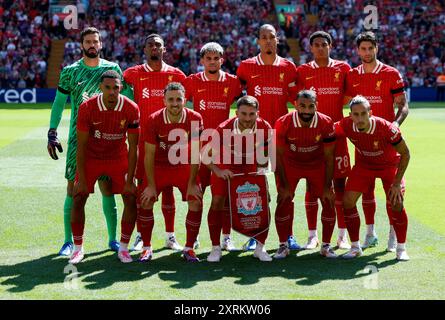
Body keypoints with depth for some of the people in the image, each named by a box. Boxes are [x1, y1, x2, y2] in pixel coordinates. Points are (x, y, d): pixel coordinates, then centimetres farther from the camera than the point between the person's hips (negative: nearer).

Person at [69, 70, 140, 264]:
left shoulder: (131, 109, -19)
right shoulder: (87, 108, -22)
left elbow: (133, 147, -12)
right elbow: (81, 145, -15)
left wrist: (130, 180, -14)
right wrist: (81, 179, -17)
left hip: (119, 158, 1)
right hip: (91, 158, -1)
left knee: (131, 199, -9)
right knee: (78, 199, -9)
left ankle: (123, 247, 6)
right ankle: (78, 248, 6)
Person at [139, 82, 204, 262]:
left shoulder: (195, 119, -18)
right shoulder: (154, 120, -20)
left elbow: (195, 153, -13)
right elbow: (149, 155, -14)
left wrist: (192, 183, -14)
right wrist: (151, 185, -15)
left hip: (185, 167, 0)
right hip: (159, 166, 0)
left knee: (196, 202, -12)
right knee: (145, 201, -11)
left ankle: (189, 248, 3)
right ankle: (146, 248, 4)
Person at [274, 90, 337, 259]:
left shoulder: (326, 123, -22)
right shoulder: (283, 123, -25)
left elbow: (328, 157, -13)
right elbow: (279, 155, -14)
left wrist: (327, 186, -12)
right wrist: (284, 185, -13)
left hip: (317, 165, 1)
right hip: (290, 165, -1)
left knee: (329, 201, -6)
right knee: (283, 202, -11)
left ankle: (326, 246, 9)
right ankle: (283, 245, 5)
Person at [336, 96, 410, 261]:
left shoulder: (386, 128, -35)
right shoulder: (346, 126, -27)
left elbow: (405, 154, -23)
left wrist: (397, 182, -24)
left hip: (389, 164, -3)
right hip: (363, 165, 3)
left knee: (396, 204, -16)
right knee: (348, 201, -8)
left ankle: (401, 248, 5)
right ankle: (355, 247, 8)